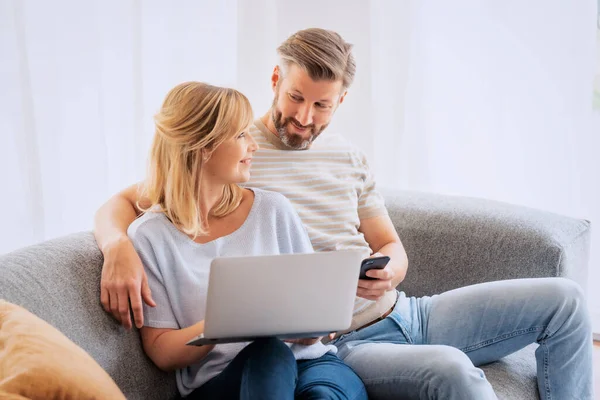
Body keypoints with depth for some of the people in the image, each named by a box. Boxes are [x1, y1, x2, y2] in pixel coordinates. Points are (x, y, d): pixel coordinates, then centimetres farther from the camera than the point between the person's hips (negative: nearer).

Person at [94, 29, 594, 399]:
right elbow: (119, 206, -3)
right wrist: (119, 249, -28)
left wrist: (386, 271, -11)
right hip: (335, 344, -7)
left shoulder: (349, 159, 15)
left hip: (401, 313, 7)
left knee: (563, 299, -1)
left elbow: (393, 248, 16)